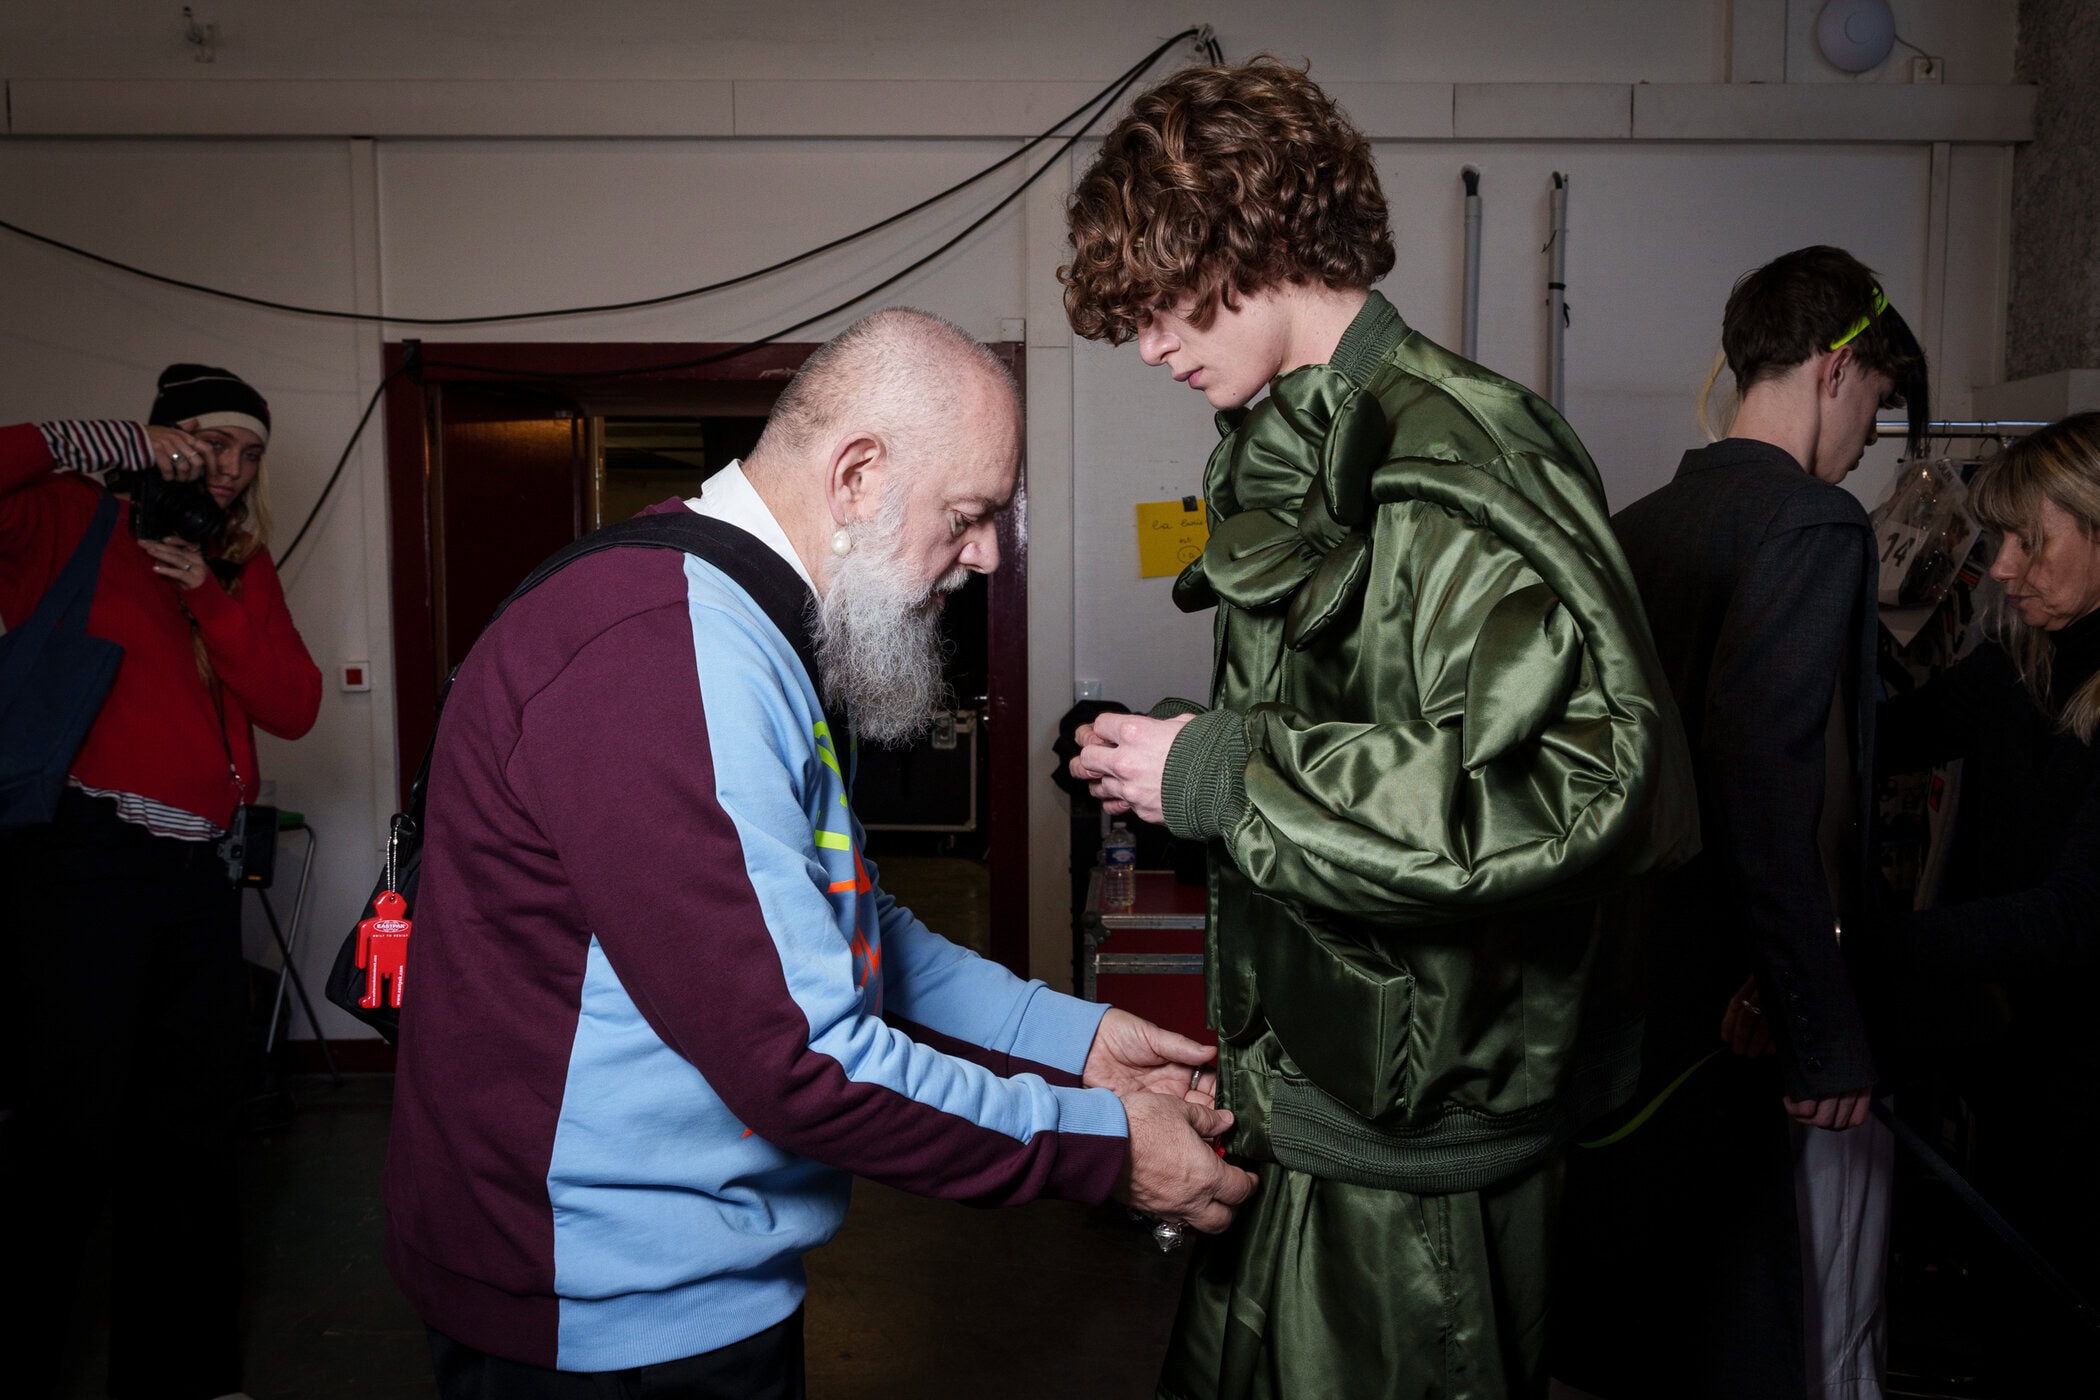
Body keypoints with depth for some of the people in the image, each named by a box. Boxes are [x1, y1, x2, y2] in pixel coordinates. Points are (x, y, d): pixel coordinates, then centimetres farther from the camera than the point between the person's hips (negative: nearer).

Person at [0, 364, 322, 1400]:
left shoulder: (241, 567, 16)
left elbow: (294, 706, 5)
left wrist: (210, 596, -6)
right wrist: (115, 446, -10)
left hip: (194, 871, 6)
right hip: (83, 859, -6)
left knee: (189, 1130, 13)